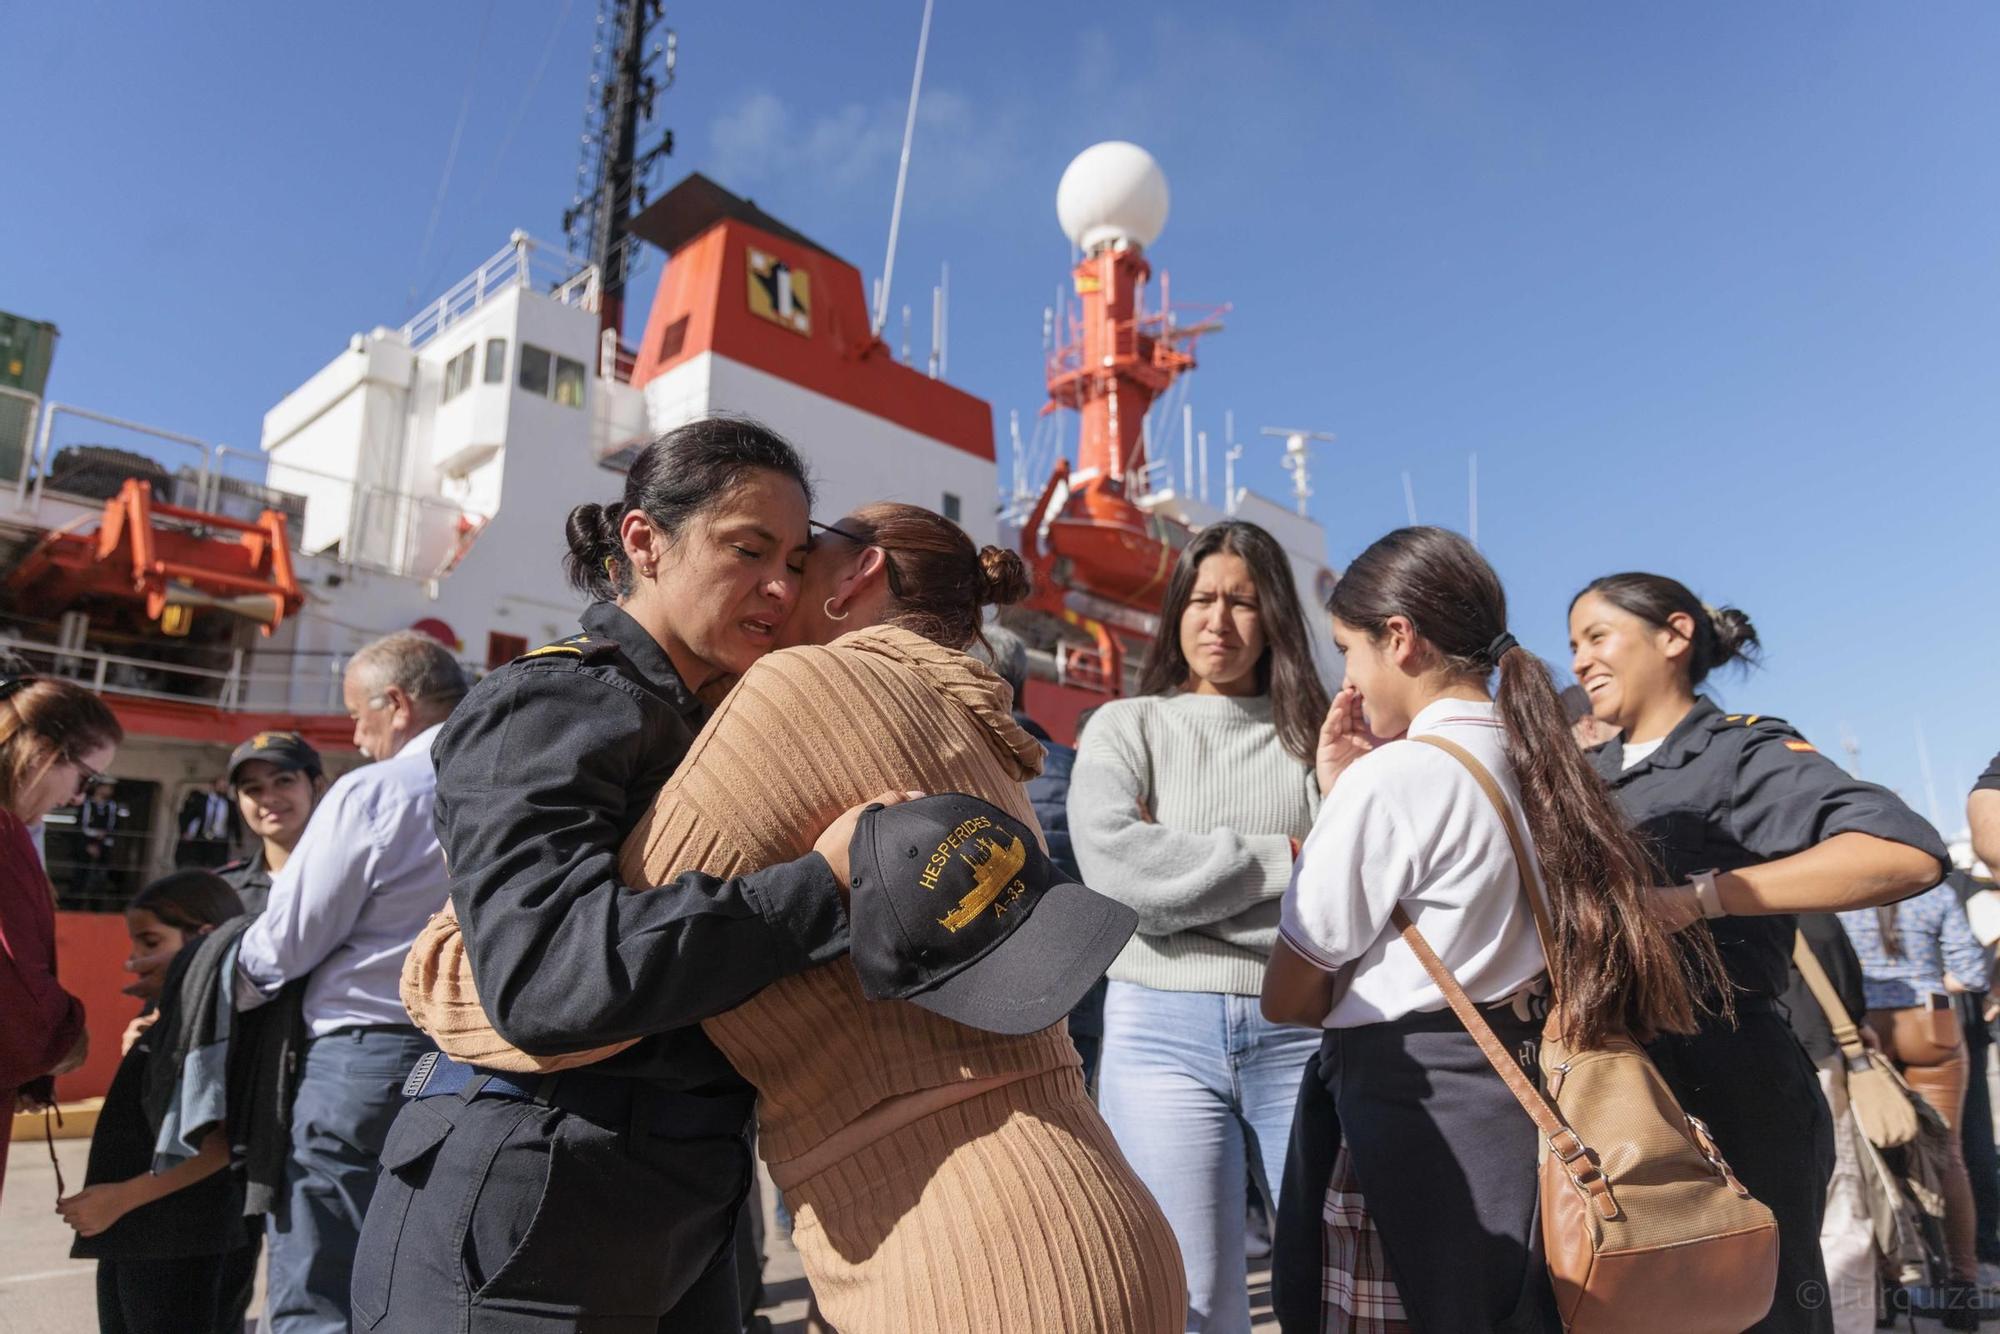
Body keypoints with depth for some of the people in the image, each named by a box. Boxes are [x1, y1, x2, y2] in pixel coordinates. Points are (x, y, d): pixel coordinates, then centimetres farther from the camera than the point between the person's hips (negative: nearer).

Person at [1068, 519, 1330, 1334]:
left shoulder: (1311, 733, 8)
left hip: (1300, 1033, 2)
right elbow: (1112, 865, -14)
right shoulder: (1128, 726, 4)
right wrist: (1284, 860, -8)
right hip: (1163, 1034, -1)